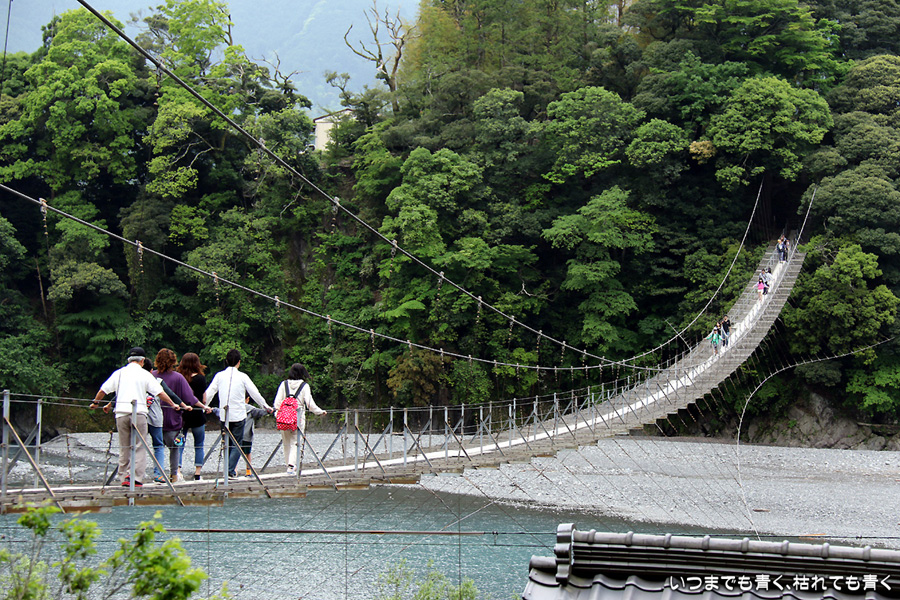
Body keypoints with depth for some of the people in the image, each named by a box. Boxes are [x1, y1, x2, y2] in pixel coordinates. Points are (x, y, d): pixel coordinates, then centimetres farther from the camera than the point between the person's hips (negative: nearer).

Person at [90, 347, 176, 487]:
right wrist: (173, 404, 10)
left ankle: (125, 476, 7)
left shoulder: (119, 373, 11)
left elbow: (103, 390, 12)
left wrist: (95, 403, 29)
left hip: (121, 413, 3)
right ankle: (137, 478, -8)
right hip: (139, 413, -3)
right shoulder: (145, 375, 4)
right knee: (139, 447, 0)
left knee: (124, 447, 10)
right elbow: (160, 392, 0)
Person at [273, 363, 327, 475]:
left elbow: (277, 401, 3)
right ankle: (291, 465, -16)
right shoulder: (304, 385, -2)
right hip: (299, 417, -2)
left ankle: (289, 465, 16)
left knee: (287, 443, 12)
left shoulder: (284, 384, 5)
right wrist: (320, 411, 8)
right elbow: (309, 403, -4)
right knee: (295, 442, -1)